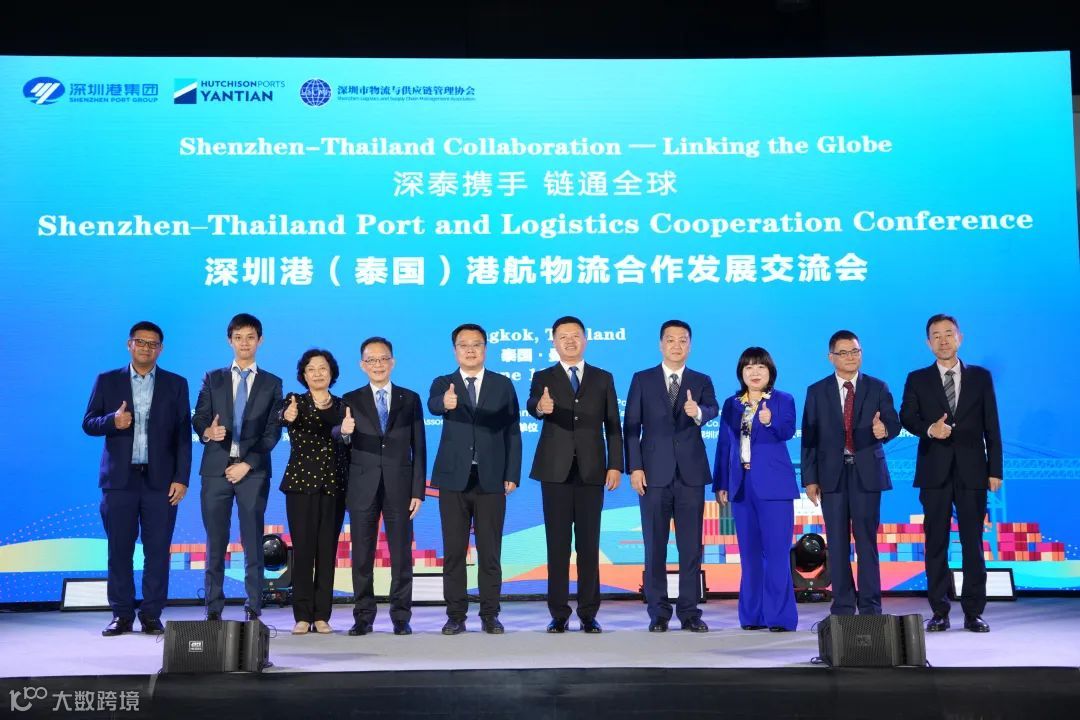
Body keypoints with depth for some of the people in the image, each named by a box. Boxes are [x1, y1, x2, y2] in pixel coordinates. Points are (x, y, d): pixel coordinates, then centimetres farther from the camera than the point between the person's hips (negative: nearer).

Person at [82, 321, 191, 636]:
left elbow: (183, 434, 4)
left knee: (157, 550, 0)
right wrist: (112, 421, -15)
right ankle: (122, 615, 11)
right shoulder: (107, 381, 9)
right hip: (120, 478, 1)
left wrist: (181, 478, -4)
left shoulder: (176, 384, 7)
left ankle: (151, 615, 8)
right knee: (119, 549, 2)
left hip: (161, 480, 0)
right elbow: (88, 423, 7)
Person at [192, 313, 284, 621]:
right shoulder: (213, 379, 14)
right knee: (215, 544, 3)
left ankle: (254, 610, 3)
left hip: (253, 471, -1)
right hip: (216, 469, 1)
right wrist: (207, 431, -18)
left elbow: (273, 432, 1)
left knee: (253, 544, -1)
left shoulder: (272, 384, 9)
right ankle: (213, 610, 8)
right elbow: (198, 419, 6)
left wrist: (247, 464, -9)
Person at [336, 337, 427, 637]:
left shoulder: (410, 399, 7)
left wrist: (418, 490, -2)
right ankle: (363, 617, 14)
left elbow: (418, 448, 5)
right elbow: (343, 445, -2)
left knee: (401, 555, 3)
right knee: (362, 555, 5)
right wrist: (344, 432, -26)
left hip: (399, 486, 0)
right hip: (363, 486, 1)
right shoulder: (351, 400, 7)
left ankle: (401, 617, 11)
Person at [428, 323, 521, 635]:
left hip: (491, 480, 0)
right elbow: (433, 404, -19)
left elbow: (512, 431, 6)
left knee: (490, 552, 3)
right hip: (453, 479, 0)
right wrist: (445, 402, -44)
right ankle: (456, 615, 12)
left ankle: (490, 615, 11)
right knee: (453, 551, 3)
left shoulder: (503, 384, 7)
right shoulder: (443, 383, 5)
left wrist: (512, 474, -2)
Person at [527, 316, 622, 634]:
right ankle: (559, 613, 9)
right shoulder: (543, 377, 7)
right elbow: (531, 405, -15)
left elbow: (613, 425, 8)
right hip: (556, 470, -1)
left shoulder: (603, 378, 11)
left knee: (589, 544, 3)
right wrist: (540, 407, -40)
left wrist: (615, 465, -1)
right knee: (558, 544, 2)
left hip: (592, 470, 1)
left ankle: (588, 614, 10)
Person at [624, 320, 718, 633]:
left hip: (691, 474, 1)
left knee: (691, 546, 3)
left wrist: (698, 412, -34)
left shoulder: (701, 381, 9)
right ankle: (658, 612, 12)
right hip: (654, 474, -1)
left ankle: (689, 612, 11)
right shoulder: (642, 380, 6)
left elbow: (712, 409, -11)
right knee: (655, 546, 3)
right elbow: (631, 427, 2)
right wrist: (635, 467, -6)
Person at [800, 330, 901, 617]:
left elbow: (894, 423, -2)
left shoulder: (878, 388, 6)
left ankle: (870, 606, 6)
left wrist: (884, 429, -27)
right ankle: (843, 606, 11)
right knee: (837, 543, 4)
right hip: (832, 474, 1)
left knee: (866, 541, 0)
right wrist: (810, 478, -2)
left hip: (866, 472, -1)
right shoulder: (817, 391, 6)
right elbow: (809, 437, 3)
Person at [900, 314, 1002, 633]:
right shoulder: (917, 379, 8)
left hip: (972, 471, 0)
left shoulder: (981, 377, 8)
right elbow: (906, 417, 1)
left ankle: (973, 612, 8)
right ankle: (939, 611, 10)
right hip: (935, 472, 0)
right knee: (936, 543, 3)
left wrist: (995, 470, 0)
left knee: (973, 542, 2)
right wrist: (929, 429, -20)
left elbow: (991, 426, 6)